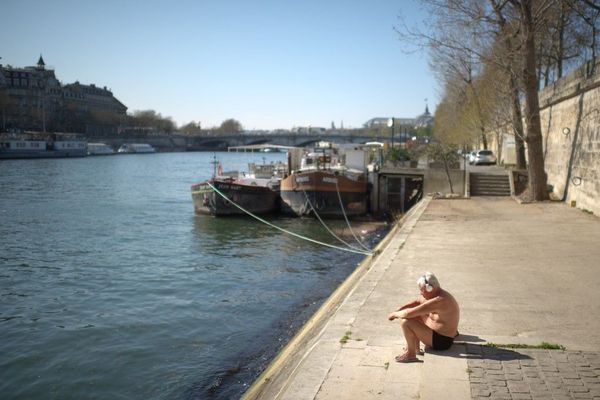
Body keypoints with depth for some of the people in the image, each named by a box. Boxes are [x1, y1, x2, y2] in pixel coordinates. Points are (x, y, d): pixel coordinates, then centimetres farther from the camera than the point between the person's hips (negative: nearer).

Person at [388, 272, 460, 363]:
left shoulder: (438, 301, -30)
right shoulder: (435, 293, -1)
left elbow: (409, 313, -28)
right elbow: (417, 302, 14)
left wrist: (394, 314, -11)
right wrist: (400, 308, 1)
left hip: (441, 341, -10)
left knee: (405, 321, -16)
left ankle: (411, 354, -1)